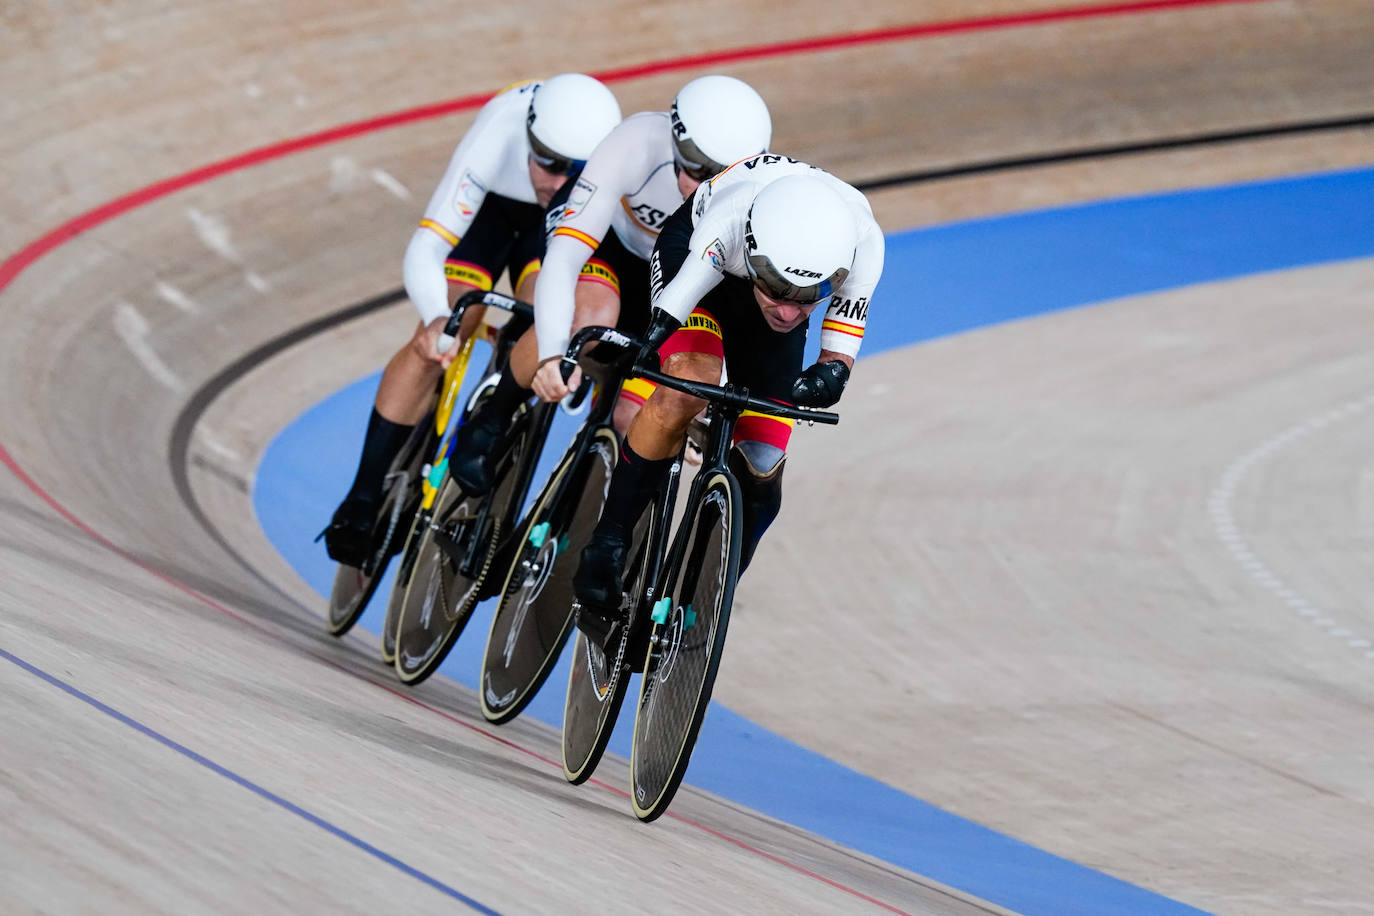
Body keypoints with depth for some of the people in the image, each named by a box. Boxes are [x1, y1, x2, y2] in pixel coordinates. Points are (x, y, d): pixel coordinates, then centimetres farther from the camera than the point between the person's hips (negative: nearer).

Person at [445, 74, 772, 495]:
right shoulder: (638, 145, -40)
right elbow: (562, 258, -46)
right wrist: (553, 352, -60)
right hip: (603, 236, -3)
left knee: (628, 419, -14)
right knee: (592, 316, -36)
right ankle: (489, 424, -11)